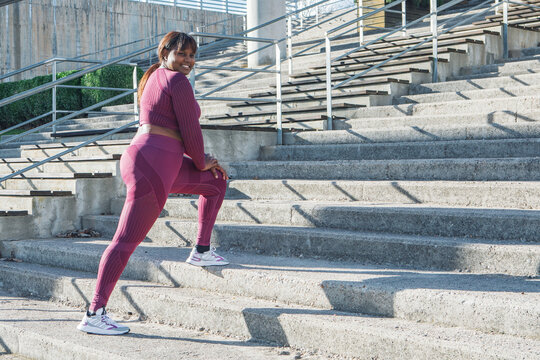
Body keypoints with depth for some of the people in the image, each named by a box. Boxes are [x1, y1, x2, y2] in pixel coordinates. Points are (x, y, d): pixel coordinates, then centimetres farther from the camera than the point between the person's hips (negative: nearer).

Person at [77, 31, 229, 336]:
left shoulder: (155, 76, 20)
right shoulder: (178, 81, -10)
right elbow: (190, 130, -9)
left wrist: (203, 160, 23)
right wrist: (201, 162, 8)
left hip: (158, 163, 10)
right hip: (152, 166, -10)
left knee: (218, 180, 24)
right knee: (127, 240, -10)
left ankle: (202, 251, 26)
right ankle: (94, 315, -8)